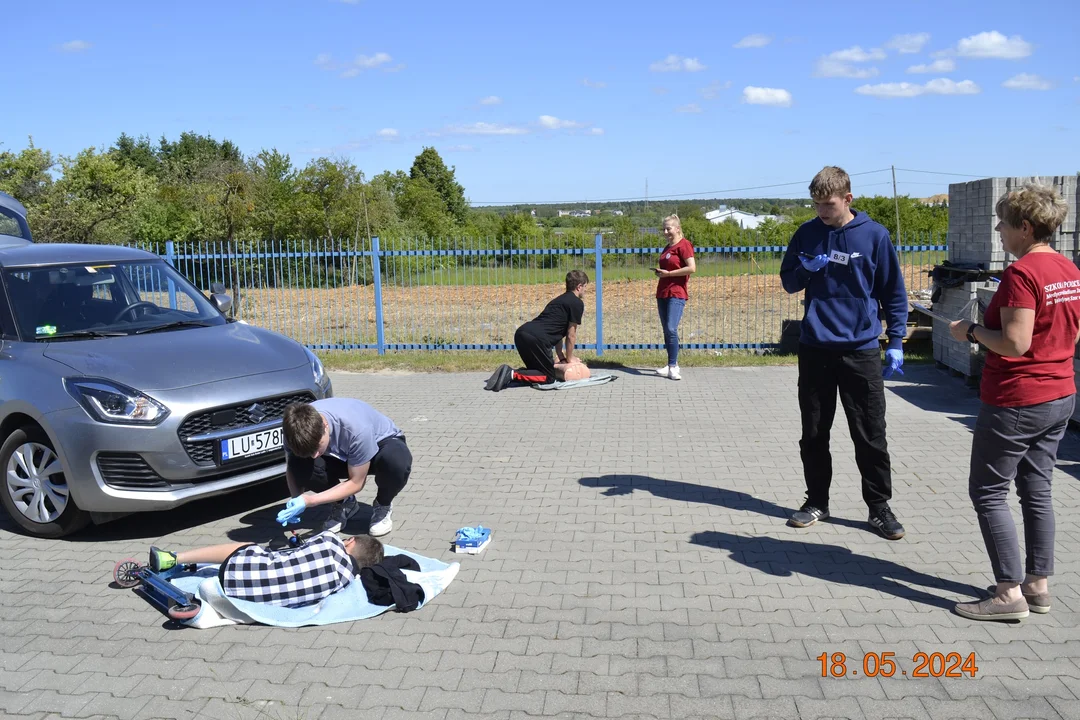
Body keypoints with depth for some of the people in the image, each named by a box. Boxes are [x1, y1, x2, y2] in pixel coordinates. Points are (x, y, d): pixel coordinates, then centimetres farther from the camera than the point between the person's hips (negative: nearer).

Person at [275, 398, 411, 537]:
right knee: (299, 465, -28)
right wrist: (296, 501, -28)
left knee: (396, 462, -40)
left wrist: (309, 500, -34)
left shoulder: (356, 428, -40)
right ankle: (344, 503, 0)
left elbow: (356, 482, -27)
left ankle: (383, 505, -6)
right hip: (341, 454, 4)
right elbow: (291, 468, -9)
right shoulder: (298, 431, -28)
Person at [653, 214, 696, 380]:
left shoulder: (683, 245, -8)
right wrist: (659, 272, 9)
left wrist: (668, 273, -15)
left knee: (671, 329, -16)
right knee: (666, 330, 8)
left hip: (676, 293, -9)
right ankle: (672, 365, 15)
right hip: (662, 292, 9)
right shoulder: (667, 247, 18)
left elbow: (692, 268, -18)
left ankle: (673, 367, -12)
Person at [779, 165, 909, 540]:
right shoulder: (807, 233, 4)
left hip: (861, 350, -2)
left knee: (871, 436, 3)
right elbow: (788, 282, 11)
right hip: (814, 348, 3)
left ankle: (879, 507, 18)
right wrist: (805, 269, -11)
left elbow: (894, 293, 2)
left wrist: (896, 343, -2)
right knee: (813, 433, 10)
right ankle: (817, 501, 24)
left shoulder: (874, 235, -3)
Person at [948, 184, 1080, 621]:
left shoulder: (1021, 273, -20)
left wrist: (971, 331, -10)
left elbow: (1014, 344, -25)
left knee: (987, 493, 1)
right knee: (1036, 491, 16)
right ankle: (1038, 585, 24)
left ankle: (1010, 593, 4)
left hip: (1015, 402, -9)